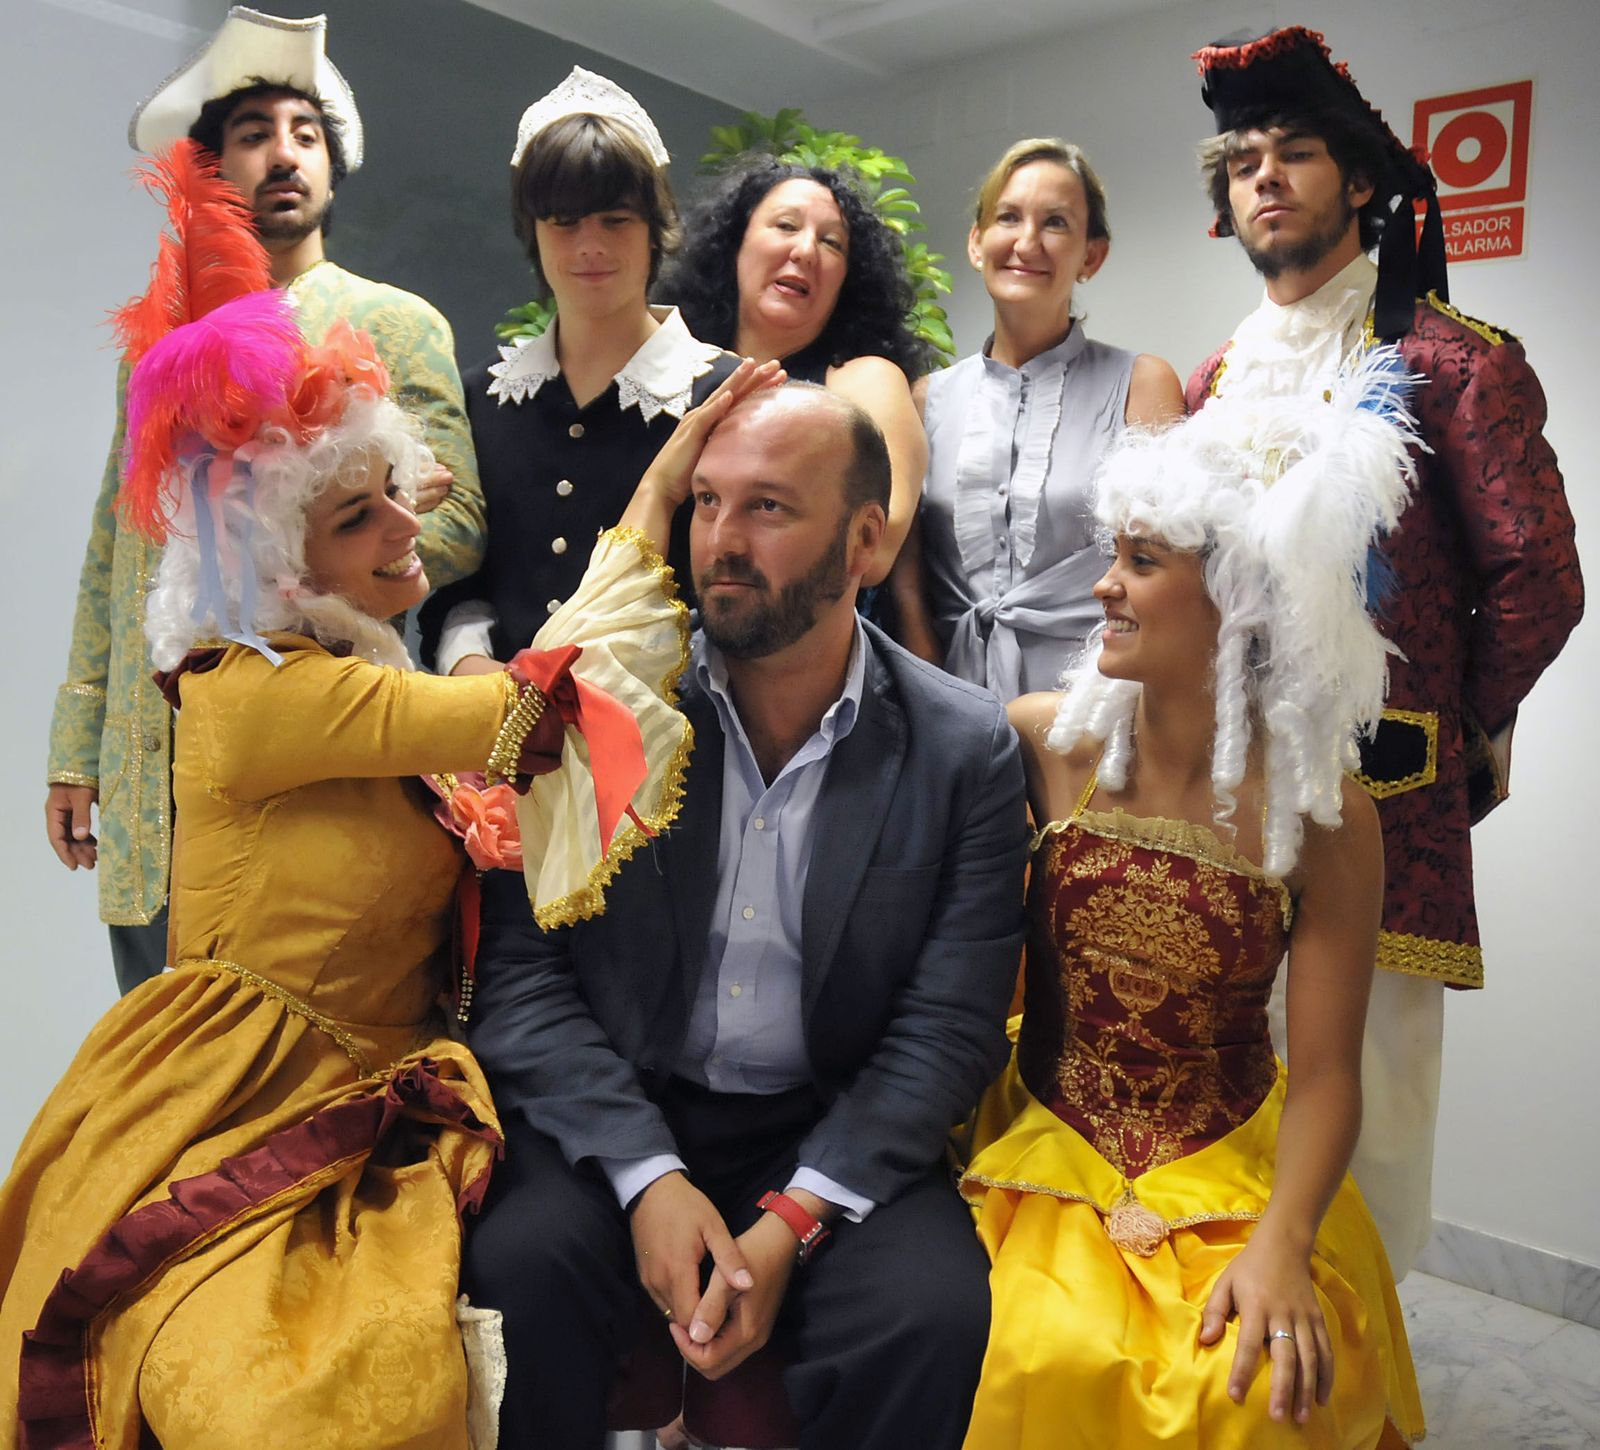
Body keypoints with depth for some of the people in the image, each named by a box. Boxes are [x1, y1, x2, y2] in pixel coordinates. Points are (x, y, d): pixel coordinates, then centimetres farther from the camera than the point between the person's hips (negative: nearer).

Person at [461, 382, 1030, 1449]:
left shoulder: (968, 750, -6)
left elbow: (949, 1028, -7)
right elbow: (521, 974, -5)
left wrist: (791, 1222, -17)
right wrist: (648, 1178, -17)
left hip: (833, 1136, 0)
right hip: (614, 1120, 0)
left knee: (934, 1313, -24)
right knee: (523, 1260, -27)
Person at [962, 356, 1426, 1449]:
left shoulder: (1325, 816, -8)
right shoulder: (1038, 744, -6)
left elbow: (1326, 1072, -7)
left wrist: (1282, 1244, -19)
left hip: (1233, 1172, 1)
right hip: (1044, 1147, 0)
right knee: (1045, 1357, -26)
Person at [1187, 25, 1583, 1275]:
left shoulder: (1457, 361, 0)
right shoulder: (1211, 384, 15)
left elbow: (1538, 578, -2)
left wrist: (1457, 734, 3)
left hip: (1378, 800, -4)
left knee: (1363, 1101, 2)